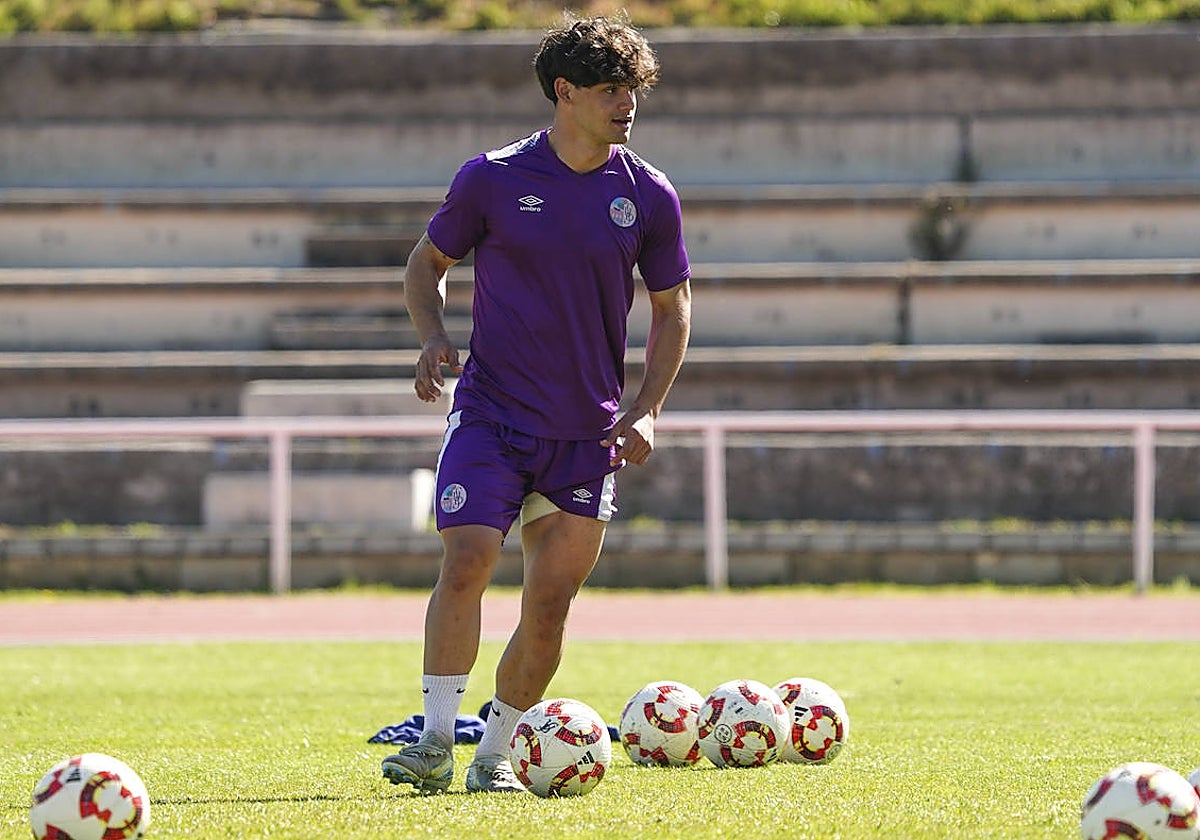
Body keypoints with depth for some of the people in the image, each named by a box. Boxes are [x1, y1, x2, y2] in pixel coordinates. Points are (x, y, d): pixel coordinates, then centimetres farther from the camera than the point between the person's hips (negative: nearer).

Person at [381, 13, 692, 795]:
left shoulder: (649, 196, 0)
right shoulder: (491, 180, -4)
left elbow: (673, 306, 11)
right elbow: (428, 263, 10)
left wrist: (646, 412, 0)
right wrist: (435, 337, -9)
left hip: (589, 434, 2)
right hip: (490, 411, -2)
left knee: (550, 603, 2)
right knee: (465, 564, -18)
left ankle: (496, 752, 17)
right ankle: (436, 741, -13)